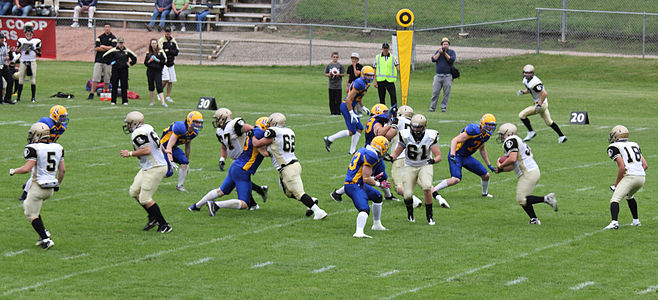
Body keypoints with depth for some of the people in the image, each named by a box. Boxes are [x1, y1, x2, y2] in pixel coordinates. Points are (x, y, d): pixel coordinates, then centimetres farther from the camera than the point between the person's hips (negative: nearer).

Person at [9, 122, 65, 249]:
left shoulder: (33, 148, -14)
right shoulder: (58, 148, 6)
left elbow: (27, 168, -21)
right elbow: (62, 170, 10)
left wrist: (14, 171, -3)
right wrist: (57, 184, 25)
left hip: (38, 186, -7)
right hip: (50, 188, 7)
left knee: (32, 214, 5)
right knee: (27, 206, 25)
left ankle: (46, 239, -4)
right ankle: (43, 233, 15)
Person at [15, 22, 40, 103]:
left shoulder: (36, 41, 5)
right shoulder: (21, 41, 7)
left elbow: (39, 54, 3)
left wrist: (34, 49, -13)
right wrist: (21, 46, -16)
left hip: (32, 62, 0)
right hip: (23, 62, 1)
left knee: (33, 79, -4)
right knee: (20, 79, 0)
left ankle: (33, 97, 0)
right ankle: (18, 97, 5)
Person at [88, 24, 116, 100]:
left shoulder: (113, 38, 5)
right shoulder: (100, 37, 9)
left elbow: (113, 48, -9)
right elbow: (96, 48, -2)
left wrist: (102, 46, -3)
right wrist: (107, 48, -7)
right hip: (99, 60, 1)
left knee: (107, 80, 2)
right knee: (95, 78, -6)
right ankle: (91, 94, -7)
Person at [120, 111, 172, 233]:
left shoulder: (138, 134, -18)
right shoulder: (147, 128, 12)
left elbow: (147, 150, -26)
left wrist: (130, 154, -17)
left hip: (154, 169, -10)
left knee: (145, 199, -5)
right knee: (134, 192, 14)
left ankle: (164, 225, 0)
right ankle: (153, 218, 21)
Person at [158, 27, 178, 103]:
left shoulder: (173, 41, 11)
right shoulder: (161, 40, -4)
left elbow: (176, 52, 1)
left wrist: (168, 51, -13)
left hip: (171, 63, 6)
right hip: (163, 63, -6)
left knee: (171, 81, 5)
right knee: (165, 80, -16)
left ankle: (168, 96, 14)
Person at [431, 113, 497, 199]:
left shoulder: (487, 134, 1)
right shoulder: (473, 130, -27)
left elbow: (482, 149, 20)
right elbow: (454, 140, -31)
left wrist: (489, 165, 24)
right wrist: (452, 156, -44)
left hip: (467, 157, 8)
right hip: (457, 156, -8)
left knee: (486, 175, 8)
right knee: (456, 179, -26)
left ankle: (485, 193, 37)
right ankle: (433, 191, -14)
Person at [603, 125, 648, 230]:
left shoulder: (614, 147, 1)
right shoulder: (634, 145, 23)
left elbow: (622, 167, -9)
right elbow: (645, 165, 18)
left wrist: (617, 184, 0)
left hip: (630, 177, -7)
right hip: (642, 177, 7)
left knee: (615, 199, -10)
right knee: (630, 196, 32)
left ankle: (614, 222, -30)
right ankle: (636, 221, 34)